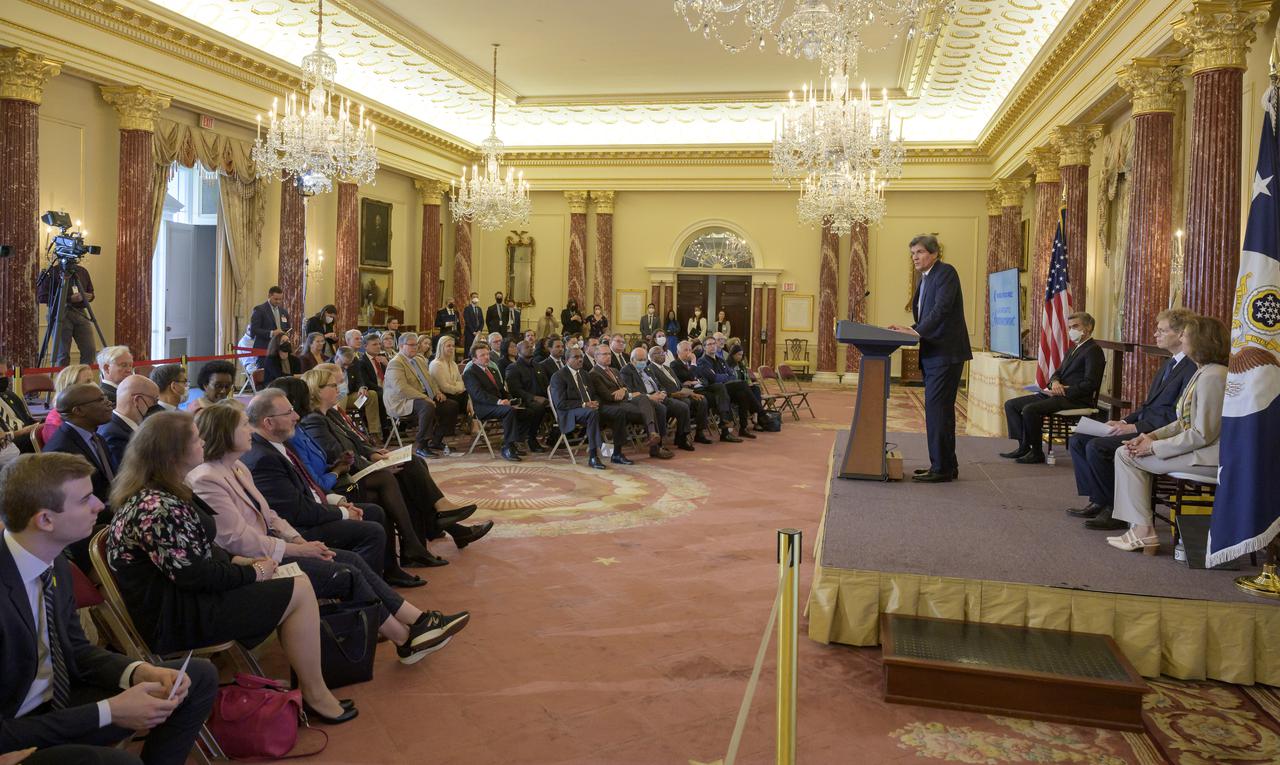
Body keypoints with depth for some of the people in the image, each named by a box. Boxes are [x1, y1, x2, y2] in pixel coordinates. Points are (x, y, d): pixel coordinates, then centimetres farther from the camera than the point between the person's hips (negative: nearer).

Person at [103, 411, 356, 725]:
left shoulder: (157, 494, 8)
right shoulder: (157, 508, -25)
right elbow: (194, 574, -25)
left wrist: (238, 560, 5)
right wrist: (252, 573, -11)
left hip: (180, 598, 11)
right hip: (175, 618, -11)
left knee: (297, 580, 9)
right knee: (300, 591, -13)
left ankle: (308, 684, 12)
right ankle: (315, 696, 1)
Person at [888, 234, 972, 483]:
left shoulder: (946, 272, -9)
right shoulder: (925, 279, 19)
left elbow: (942, 308, -22)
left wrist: (917, 332, -28)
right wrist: (908, 330, 6)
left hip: (945, 353, -10)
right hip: (933, 354, 10)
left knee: (936, 409, -10)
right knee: (941, 409, 13)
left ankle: (941, 468, -5)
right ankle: (947, 466, 21)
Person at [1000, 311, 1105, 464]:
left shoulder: (1093, 350, -7)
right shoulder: (1072, 350, 23)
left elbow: (1089, 384, -16)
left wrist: (1063, 391, -16)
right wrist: (1055, 382, -2)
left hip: (1076, 399, -10)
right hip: (1057, 394, 10)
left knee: (1030, 409, -29)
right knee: (1010, 404, 0)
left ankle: (1037, 453, -15)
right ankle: (1024, 446, 0)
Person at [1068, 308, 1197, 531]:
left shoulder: (1193, 369, -15)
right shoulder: (1169, 364, 18)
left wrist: (1136, 428, -19)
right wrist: (1125, 421, 6)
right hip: (1142, 426, 10)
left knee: (1096, 446, -25)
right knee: (1077, 440, 1)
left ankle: (1115, 510, -9)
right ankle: (1098, 501, 6)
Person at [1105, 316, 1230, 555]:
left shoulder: (1213, 377, -19)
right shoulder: (1203, 373, 14)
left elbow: (1202, 435, -22)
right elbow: (1185, 422, 16)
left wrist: (1154, 447, -14)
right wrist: (1153, 435, 1)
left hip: (1209, 456, -10)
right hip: (1196, 447, 10)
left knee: (1128, 455, -10)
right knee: (1124, 452, 4)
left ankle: (1143, 532, -4)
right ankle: (1140, 528, 1)